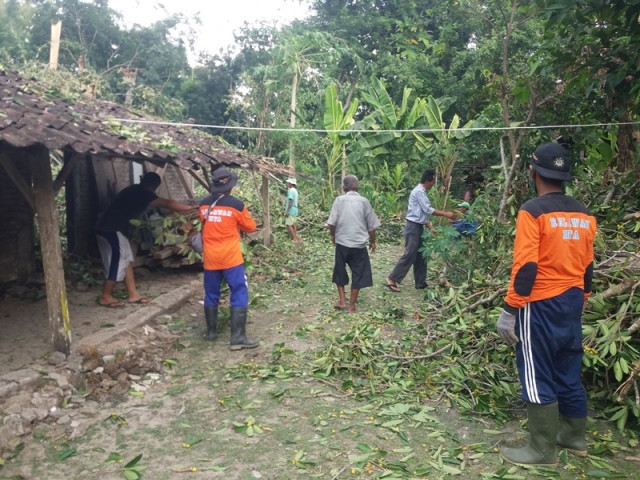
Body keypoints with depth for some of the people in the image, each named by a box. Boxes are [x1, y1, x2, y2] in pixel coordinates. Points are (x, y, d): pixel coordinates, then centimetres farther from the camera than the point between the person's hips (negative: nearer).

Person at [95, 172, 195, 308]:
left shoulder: (135, 192, 16)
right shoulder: (141, 193, -13)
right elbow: (167, 203, -15)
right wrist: (191, 208, -12)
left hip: (109, 228, 10)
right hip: (112, 230, -10)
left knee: (126, 261, 12)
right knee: (118, 263, -3)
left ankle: (133, 294, 16)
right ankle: (105, 297, 8)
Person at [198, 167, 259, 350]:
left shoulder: (204, 204, 3)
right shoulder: (236, 204, -10)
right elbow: (251, 227, 2)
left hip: (210, 258, 5)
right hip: (231, 258, -5)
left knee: (211, 294, 15)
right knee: (239, 294, -1)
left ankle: (211, 332, 25)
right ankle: (238, 338, -5)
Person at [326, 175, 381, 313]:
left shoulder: (339, 200, -3)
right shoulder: (364, 201, -1)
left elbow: (332, 223, -7)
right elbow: (372, 225, 2)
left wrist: (333, 235, 12)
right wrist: (373, 241, 16)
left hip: (342, 242, 0)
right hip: (359, 244, 0)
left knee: (340, 271, 19)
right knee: (358, 274, 9)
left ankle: (342, 301, 20)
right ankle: (352, 306, 13)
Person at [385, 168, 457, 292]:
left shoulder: (421, 192, 16)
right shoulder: (419, 191, -15)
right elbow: (428, 210, -19)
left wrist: (430, 227, 13)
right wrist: (446, 214, -15)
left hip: (418, 227, 10)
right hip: (413, 227, -10)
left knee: (420, 256, 12)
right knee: (409, 255, -9)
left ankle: (420, 282, 19)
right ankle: (392, 279, -6)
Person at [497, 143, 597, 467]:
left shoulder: (533, 211, -15)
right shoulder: (583, 214, 7)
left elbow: (525, 267, -19)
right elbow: (588, 267, 13)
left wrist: (510, 309, -14)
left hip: (541, 306, -7)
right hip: (572, 304, 7)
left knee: (538, 377, 3)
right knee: (569, 372, 19)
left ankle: (542, 451, 12)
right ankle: (574, 436, 33)